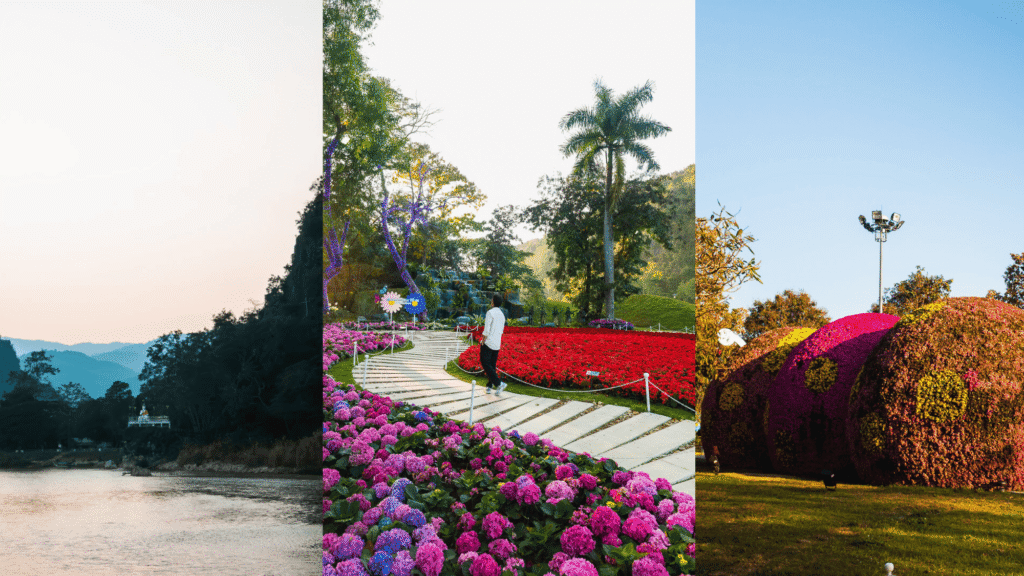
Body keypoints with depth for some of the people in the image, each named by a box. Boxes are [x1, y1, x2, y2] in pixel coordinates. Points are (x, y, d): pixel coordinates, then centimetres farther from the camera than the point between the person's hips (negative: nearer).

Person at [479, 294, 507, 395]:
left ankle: (499, 383, -15)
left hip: (488, 343, -8)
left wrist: (482, 341, -6)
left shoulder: (490, 313, -12)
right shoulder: (502, 315, 13)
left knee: (485, 364, -4)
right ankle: (489, 387, 11)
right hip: (497, 344, 8)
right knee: (492, 365, 11)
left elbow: (486, 330, -17)